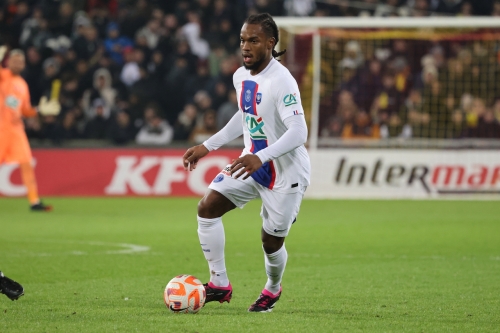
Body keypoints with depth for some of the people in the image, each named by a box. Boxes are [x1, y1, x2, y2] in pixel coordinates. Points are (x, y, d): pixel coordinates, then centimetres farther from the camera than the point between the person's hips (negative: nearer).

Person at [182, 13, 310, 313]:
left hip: (286, 172, -7)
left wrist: (261, 158, -44)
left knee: (271, 242, 3)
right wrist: (207, 147, 17)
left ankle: (273, 289, 36)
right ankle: (220, 285, 4)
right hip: (253, 162, 7)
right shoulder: (241, 76, 2)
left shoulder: (282, 81, -25)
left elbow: (299, 132, -32)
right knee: (207, 208, -6)